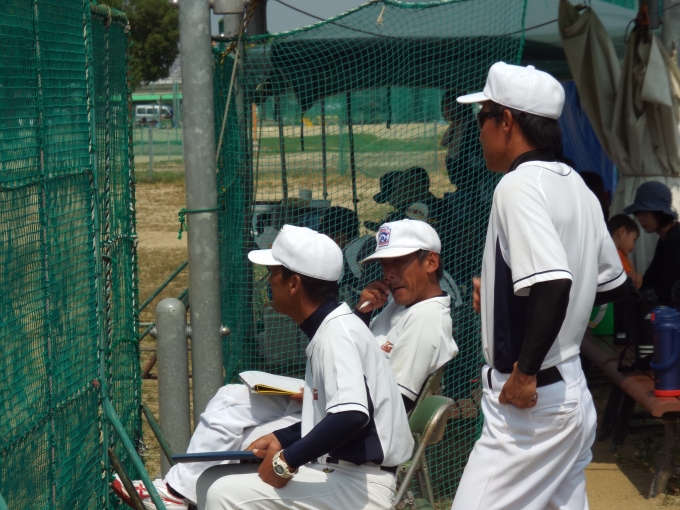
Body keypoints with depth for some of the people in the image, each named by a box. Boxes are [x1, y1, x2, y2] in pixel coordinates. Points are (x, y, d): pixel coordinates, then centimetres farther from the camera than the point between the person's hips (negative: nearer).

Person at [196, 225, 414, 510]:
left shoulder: (337, 333, -17)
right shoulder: (326, 329, 13)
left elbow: (351, 416, -32)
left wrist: (287, 461, -23)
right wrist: (281, 440, 13)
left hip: (360, 485, -10)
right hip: (336, 472, 10)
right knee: (212, 482, 8)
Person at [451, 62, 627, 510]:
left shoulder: (519, 185, -16)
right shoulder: (576, 186, 11)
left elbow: (554, 285, -29)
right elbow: (612, 284, 20)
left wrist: (525, 372, -22)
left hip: (529, 401, -10)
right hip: (574, 392, 10)